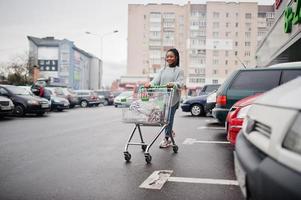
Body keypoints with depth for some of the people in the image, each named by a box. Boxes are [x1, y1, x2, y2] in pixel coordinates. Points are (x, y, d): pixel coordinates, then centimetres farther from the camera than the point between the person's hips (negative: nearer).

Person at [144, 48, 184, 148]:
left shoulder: (179, 70, 3)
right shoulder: (163, 70, 17)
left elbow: (181, 83, -10)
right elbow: (156, 80, 3)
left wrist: (173, 84, -31)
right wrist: (150, 84, -19)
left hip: (173, 98, -4)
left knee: (169, 117, -3)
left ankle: (167, 139, 8)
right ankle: (170, 132, 33)